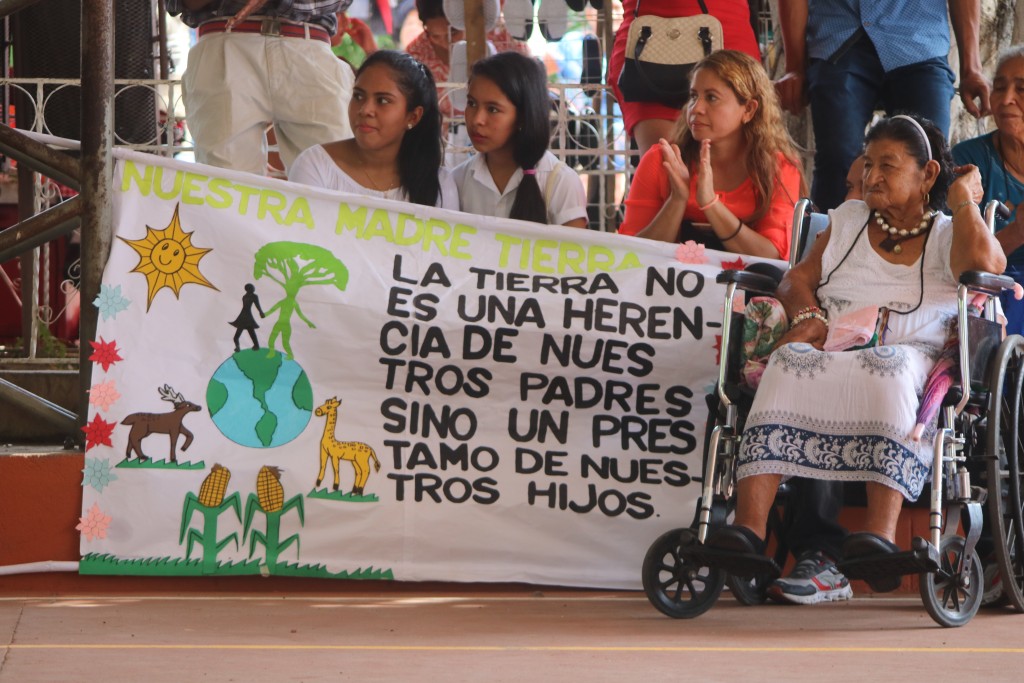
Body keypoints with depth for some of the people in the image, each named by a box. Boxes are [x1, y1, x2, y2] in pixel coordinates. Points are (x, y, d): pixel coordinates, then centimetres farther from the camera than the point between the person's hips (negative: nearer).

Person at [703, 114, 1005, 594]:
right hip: (831, 351, 3)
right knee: (788, 363, -32)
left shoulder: (947, 235, 16)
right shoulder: (847, 220, 29)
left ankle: (881, 536, -53)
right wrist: (807, 315, -1)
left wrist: (963, 199, 6)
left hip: (908, 354, -3)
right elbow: (798, 278, 22)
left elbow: (984, 264, -7)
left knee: (889, 369, -39)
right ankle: (748, 526, -47)